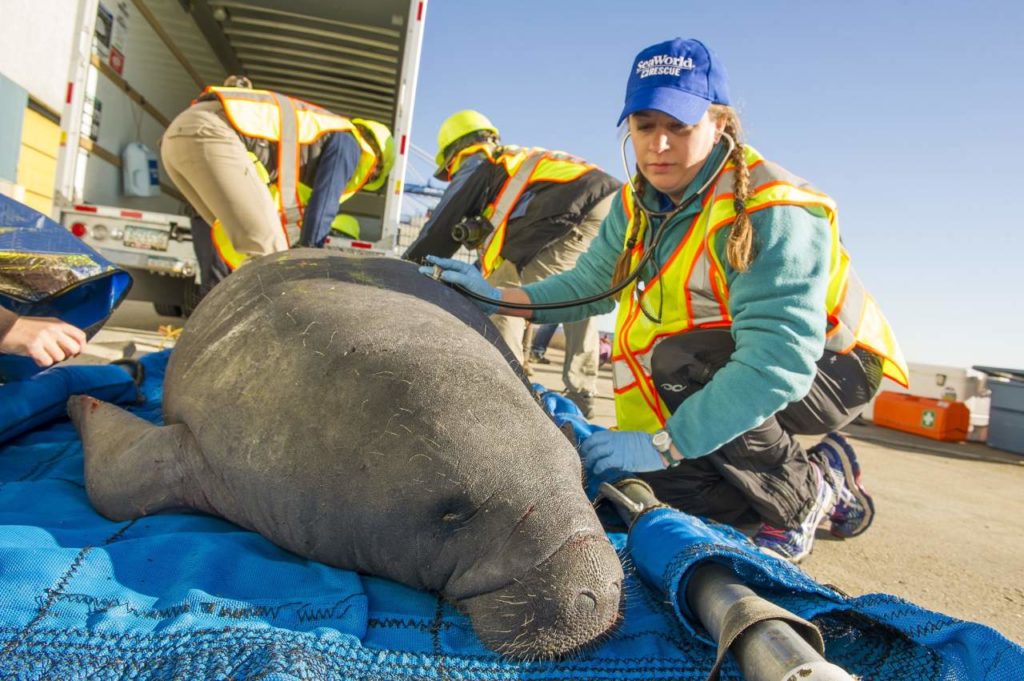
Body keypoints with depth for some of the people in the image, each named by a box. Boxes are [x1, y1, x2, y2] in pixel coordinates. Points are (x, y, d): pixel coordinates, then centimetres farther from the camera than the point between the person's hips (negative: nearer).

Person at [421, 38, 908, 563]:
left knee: (679, 366, -34)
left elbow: (778, 363, -37)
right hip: (728, 361, 7)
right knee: (656, 483, -7)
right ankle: (831, 486, 14)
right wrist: (500, 298, -14)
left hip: (826, 366, -7)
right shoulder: (639, 203, -4)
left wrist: (663, 444, -39)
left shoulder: (770, 213, -29)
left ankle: (805, 493, -8)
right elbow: (589, 283, 1)